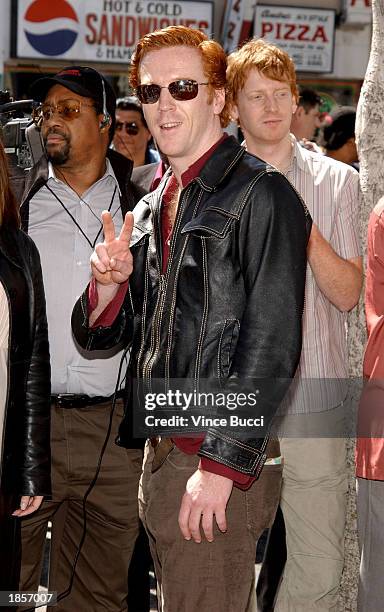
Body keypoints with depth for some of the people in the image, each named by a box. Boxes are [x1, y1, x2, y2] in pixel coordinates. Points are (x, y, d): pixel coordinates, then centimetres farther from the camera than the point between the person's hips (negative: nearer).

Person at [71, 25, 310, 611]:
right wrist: (109, 283, -6)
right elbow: (101, 338, 16)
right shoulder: (150, 210, 15)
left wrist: (221, 464, -20)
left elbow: (272, 343, -16)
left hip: (224, 465, -8)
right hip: (159, 453, 8)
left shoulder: (260, 194, -8)